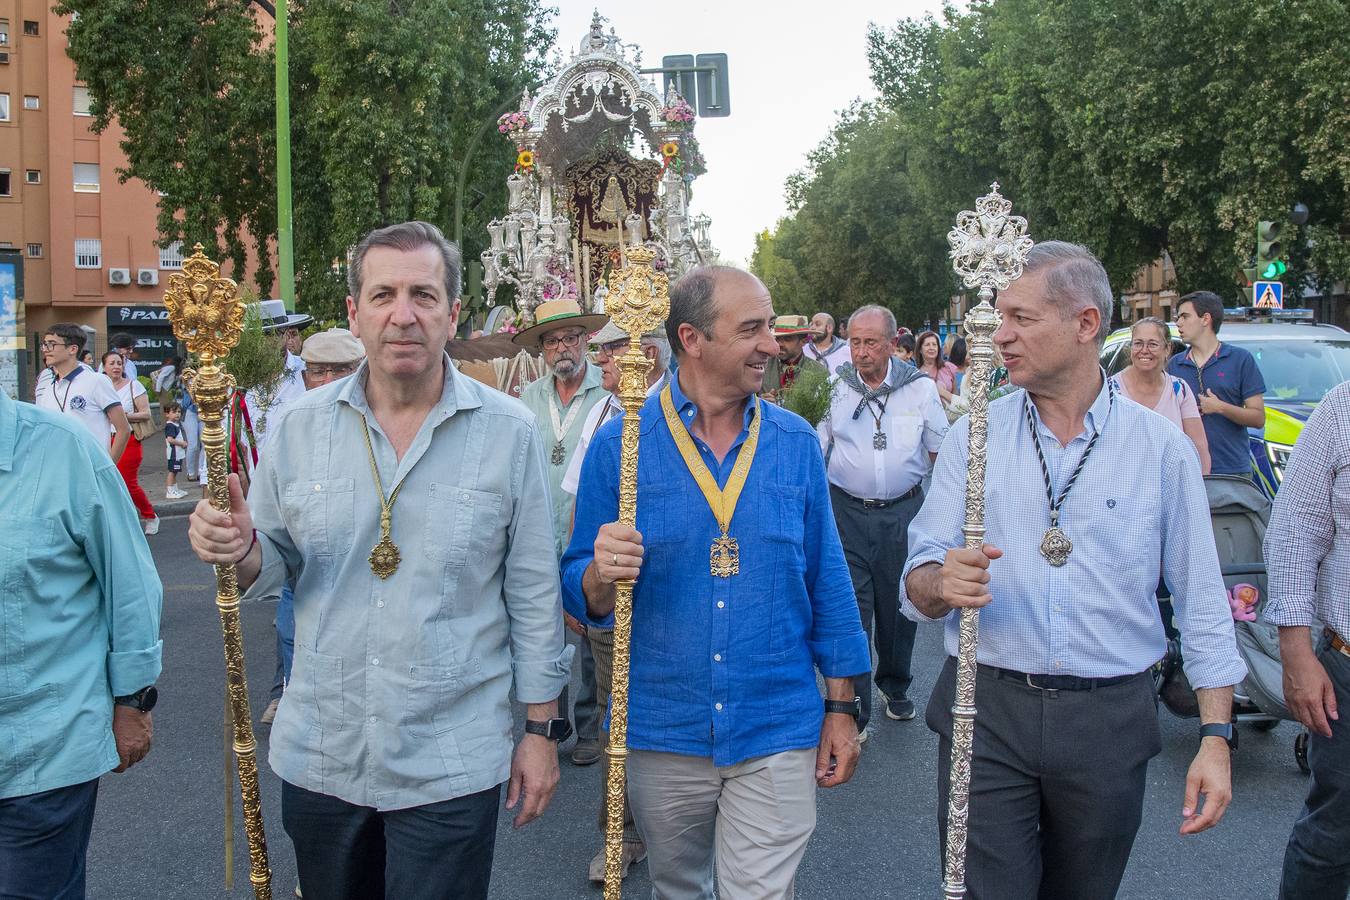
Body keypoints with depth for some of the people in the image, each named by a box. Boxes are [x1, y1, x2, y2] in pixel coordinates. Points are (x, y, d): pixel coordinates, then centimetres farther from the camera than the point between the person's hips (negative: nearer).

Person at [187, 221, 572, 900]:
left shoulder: (508, 432, -8)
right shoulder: (302, 426, -1)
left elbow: (533, 593, -3)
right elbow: (276, 567, 7)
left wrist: (541, 728, 0)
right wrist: (241, 551, -16)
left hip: (449, 766, -3)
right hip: (318, 754, 3)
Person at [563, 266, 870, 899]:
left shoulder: (796, 443, -1)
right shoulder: (619, 444, -6)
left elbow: (826, 579, 6)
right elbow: (580, 591, -3)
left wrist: (841, 705, 5)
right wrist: (601, 575, -26)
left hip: (776, 733, 0)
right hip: (662, 733, 0)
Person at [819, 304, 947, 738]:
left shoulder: (921, 388, 0)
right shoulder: (835, 387, 0)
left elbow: (942, 452, 9)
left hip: (904, 511, 1)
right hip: (847, 511, -1)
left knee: (899, 605, 11)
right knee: (850, 608, -5)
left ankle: (895, 686, 35)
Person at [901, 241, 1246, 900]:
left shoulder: (1162, 447, 0)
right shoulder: (972, 434, 1)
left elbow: (1202, 603, 2)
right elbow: (918, 583, -3)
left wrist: (1216, 737, -4)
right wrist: (941, 583, -26)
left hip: (1109, 721, 1)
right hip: (984, 712, 0)